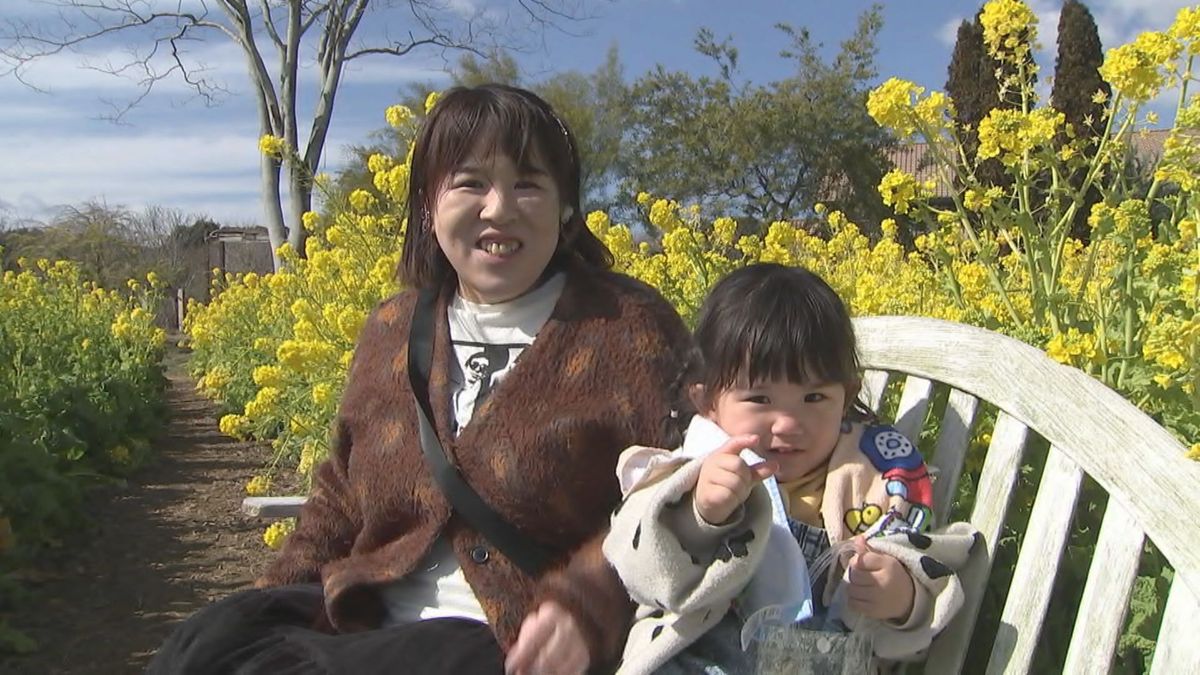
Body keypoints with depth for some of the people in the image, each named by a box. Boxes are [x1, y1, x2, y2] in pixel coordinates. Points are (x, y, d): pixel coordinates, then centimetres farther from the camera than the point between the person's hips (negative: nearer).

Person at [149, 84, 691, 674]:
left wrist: (587, 605, -25)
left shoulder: (630, 328, -6)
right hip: (370, 621, 6)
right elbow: (340, 499, 17)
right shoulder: (391, 332, 10)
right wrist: (279, 594, 2)